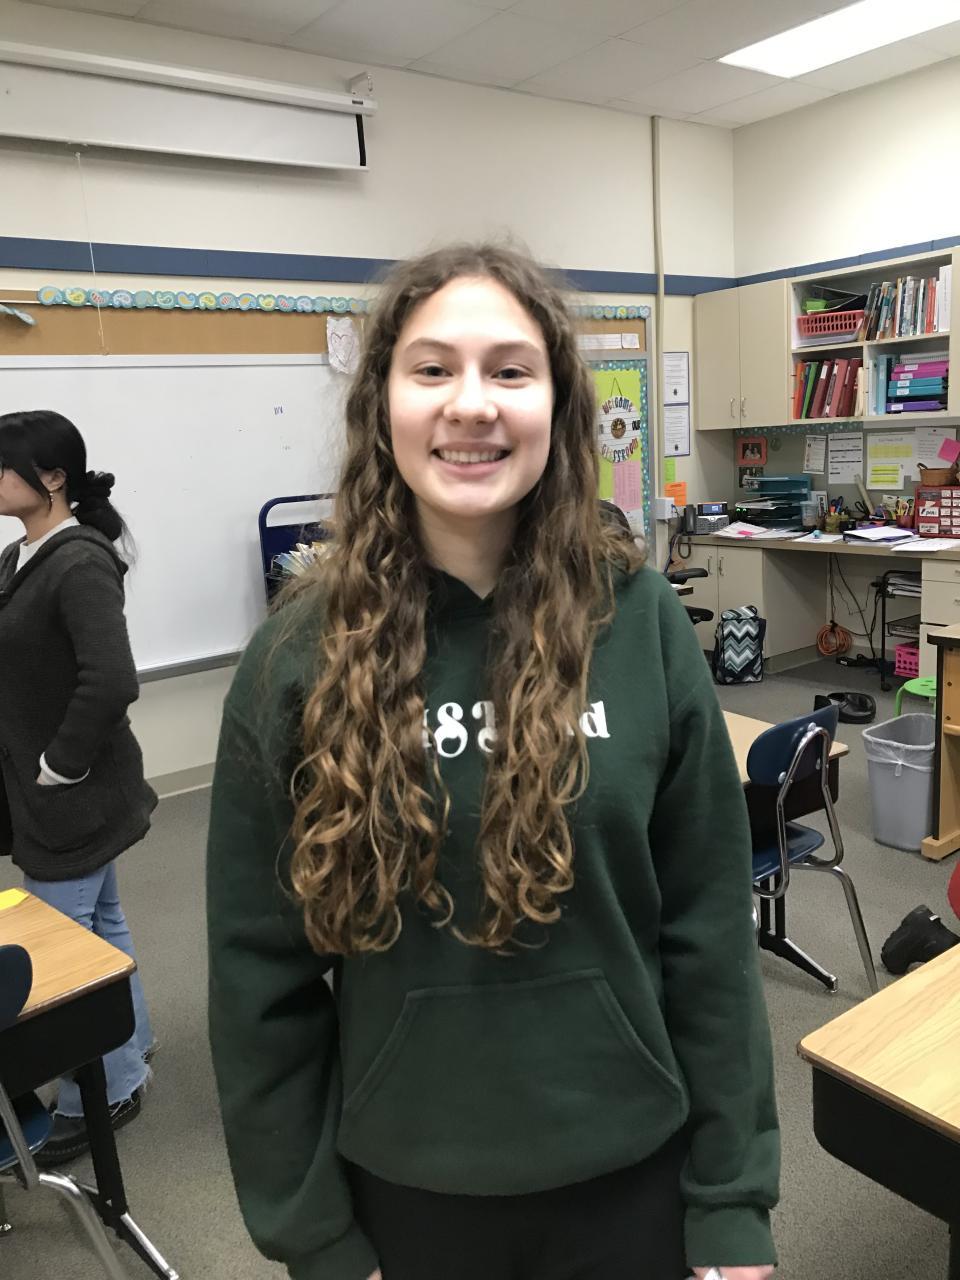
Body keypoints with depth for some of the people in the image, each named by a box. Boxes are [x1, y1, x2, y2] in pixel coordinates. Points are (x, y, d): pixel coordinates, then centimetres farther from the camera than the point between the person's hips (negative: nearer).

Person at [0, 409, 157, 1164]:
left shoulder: (81, 564, -20)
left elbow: (112, 682, -30)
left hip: (73, 795, -8)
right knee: (98, 926, 22)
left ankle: (104, 1092, 26)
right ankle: (130, 1048, 42)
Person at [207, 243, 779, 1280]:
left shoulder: (641, 624, -12)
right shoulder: (299, 658, -12)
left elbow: (708, 931, -6)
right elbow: (263, 973, -5)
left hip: (630, 1169, 0)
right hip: (403, 1186, 1)